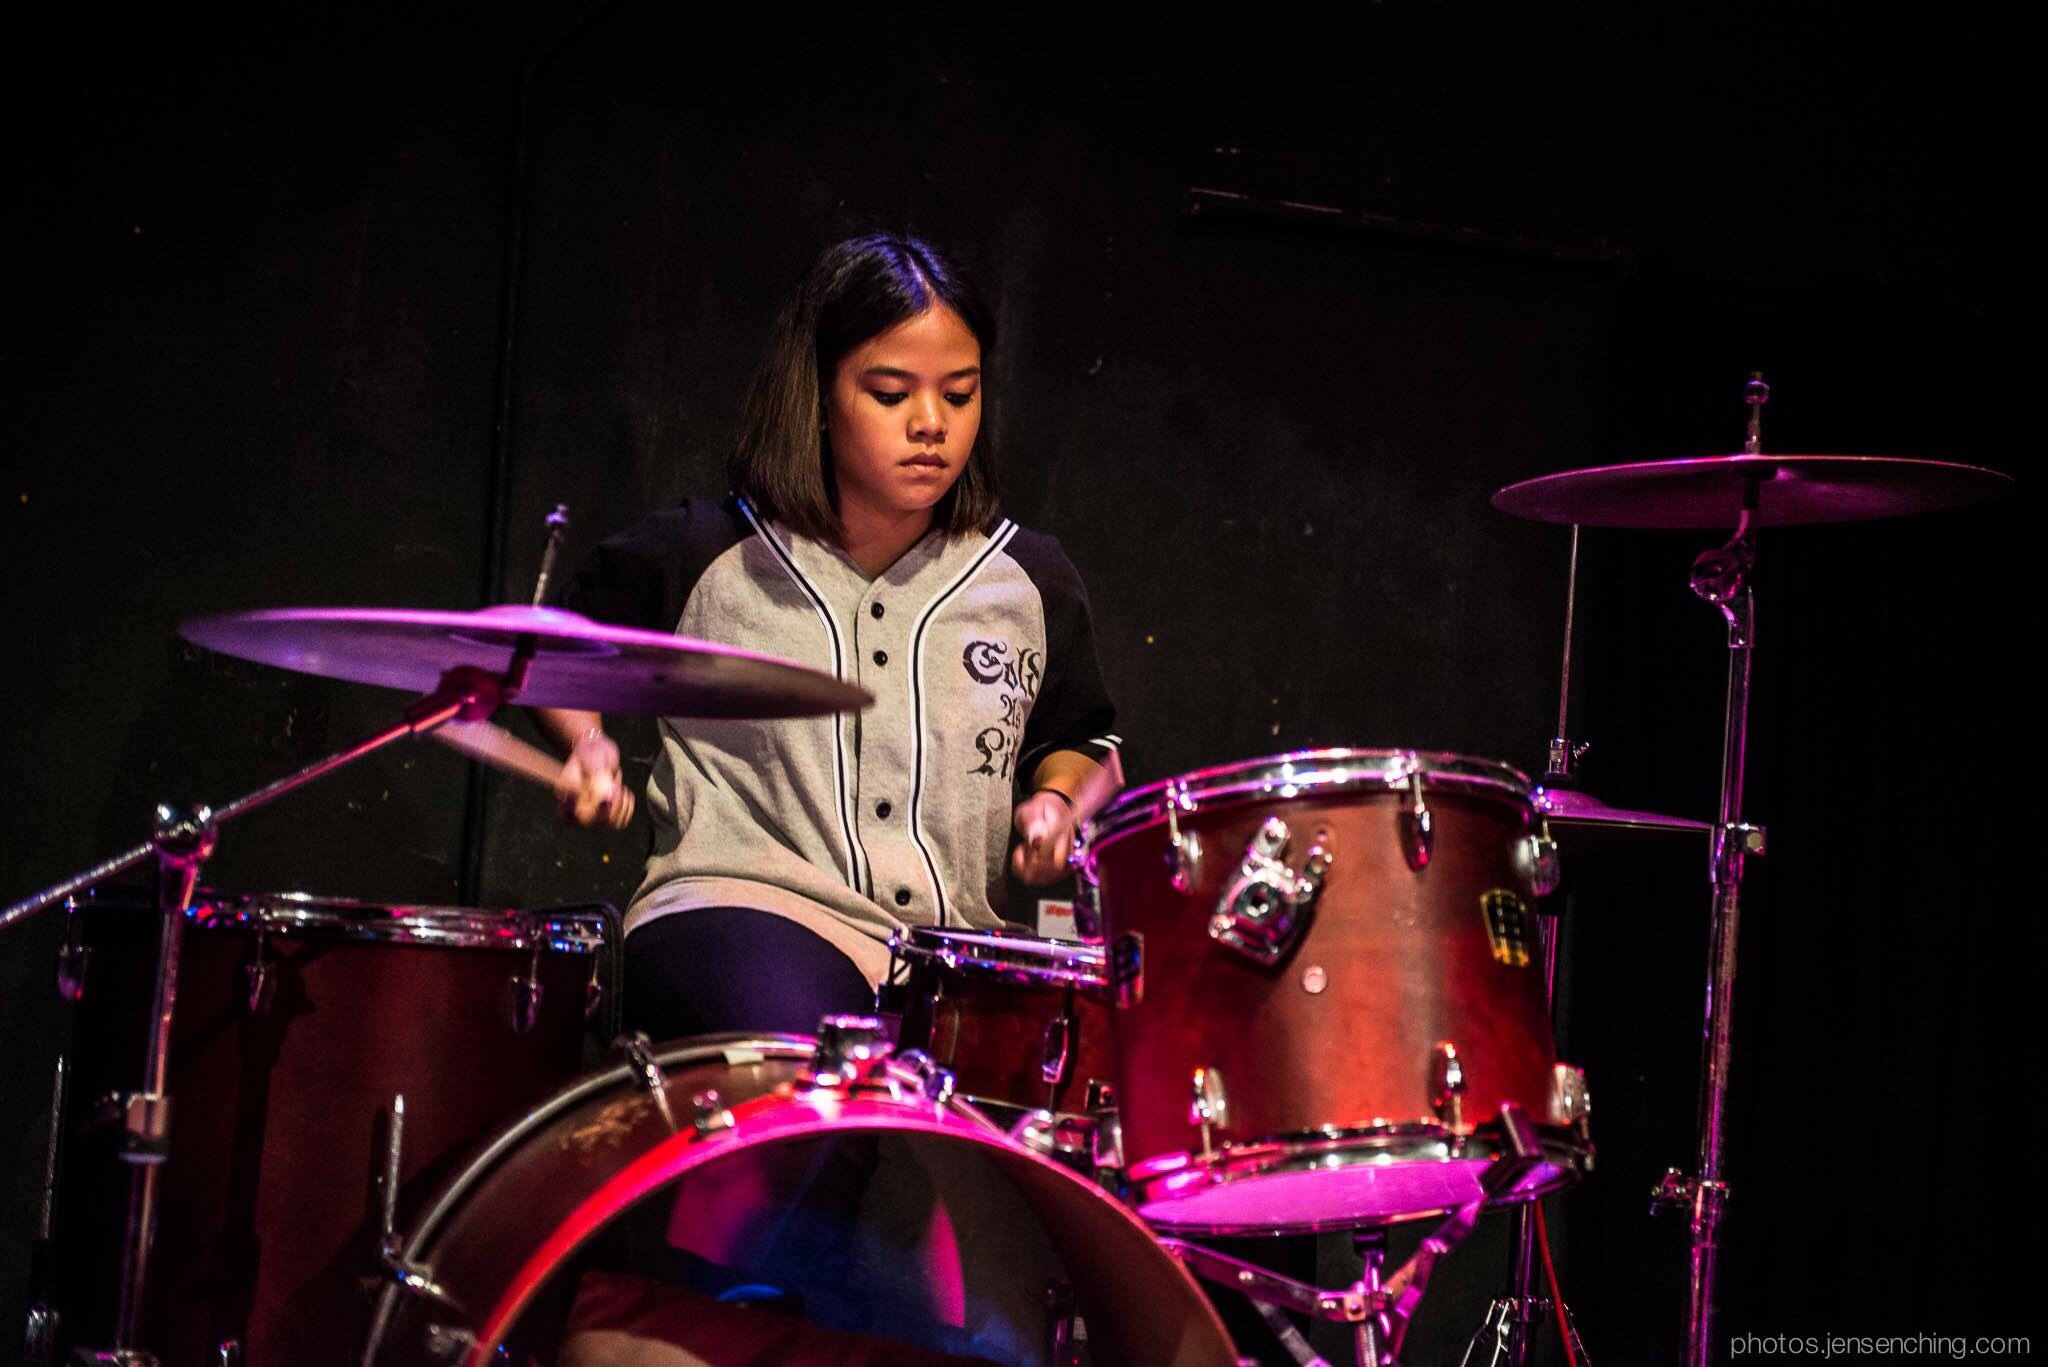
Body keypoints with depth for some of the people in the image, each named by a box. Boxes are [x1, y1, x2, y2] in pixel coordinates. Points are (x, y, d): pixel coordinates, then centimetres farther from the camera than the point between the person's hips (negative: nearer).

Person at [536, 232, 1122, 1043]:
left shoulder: (1030, 582, 13)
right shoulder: (704, 558, 5)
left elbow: (1080, 741, 28)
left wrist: (1059, 800, 6)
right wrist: (588, 748, 1)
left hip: (953, 943, 4)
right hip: (739, 913, -4)